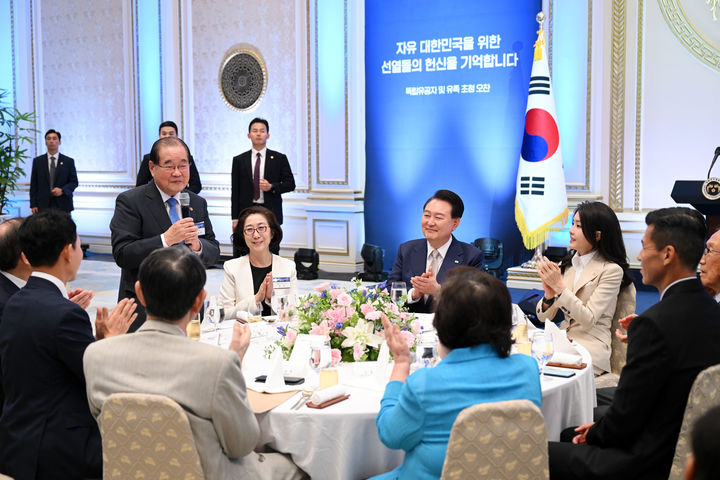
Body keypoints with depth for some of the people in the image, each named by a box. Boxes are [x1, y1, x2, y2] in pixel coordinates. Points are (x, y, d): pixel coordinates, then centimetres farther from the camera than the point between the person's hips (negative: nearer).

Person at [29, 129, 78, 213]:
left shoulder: (68, 161, 8)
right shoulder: (37, 161, 11)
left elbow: (74, 182, 8)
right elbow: (33, 184, 10)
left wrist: (62, 190, -12)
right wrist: (33, 205, 1)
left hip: (63, 206, -1)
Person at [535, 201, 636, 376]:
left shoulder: (612, 271, -6)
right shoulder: (567, 264, 12)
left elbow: (588, 319, -14)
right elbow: (544, 317, 9)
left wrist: (559, 286, -18)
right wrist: (549, 295, -12)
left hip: (590, 346, -6)